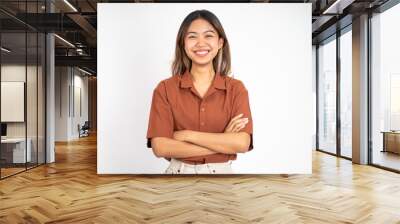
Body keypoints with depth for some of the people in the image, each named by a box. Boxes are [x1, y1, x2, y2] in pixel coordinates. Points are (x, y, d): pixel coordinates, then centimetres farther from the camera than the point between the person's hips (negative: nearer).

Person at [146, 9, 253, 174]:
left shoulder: (236, 88, -5)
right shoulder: (165, 89, -8)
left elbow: (242, 143, -16)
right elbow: (160, 147, -16)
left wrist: (186, 135, -17)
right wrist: (223, 142, -17)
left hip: (221, 172, 1)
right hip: (179, 172, 0)